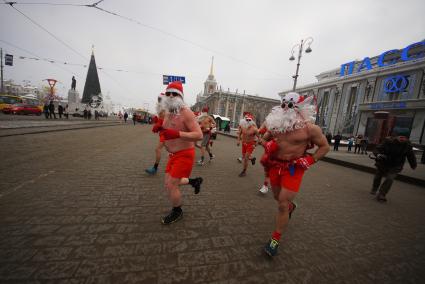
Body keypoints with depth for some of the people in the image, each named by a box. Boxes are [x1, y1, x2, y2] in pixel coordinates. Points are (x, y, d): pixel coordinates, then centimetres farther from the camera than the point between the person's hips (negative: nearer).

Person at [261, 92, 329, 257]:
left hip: (294, 168, -4)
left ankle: (276, 239, 16)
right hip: (275, 165, 5)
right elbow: (266, 138, 13)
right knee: (278, 197, 23)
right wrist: (267, 146, -9)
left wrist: (310, 160, -12)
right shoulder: (276, 123, -4)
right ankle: (291, 206, 59)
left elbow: (325, 146, 0)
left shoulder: (310, 128, -14)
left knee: (282, 204, -5)